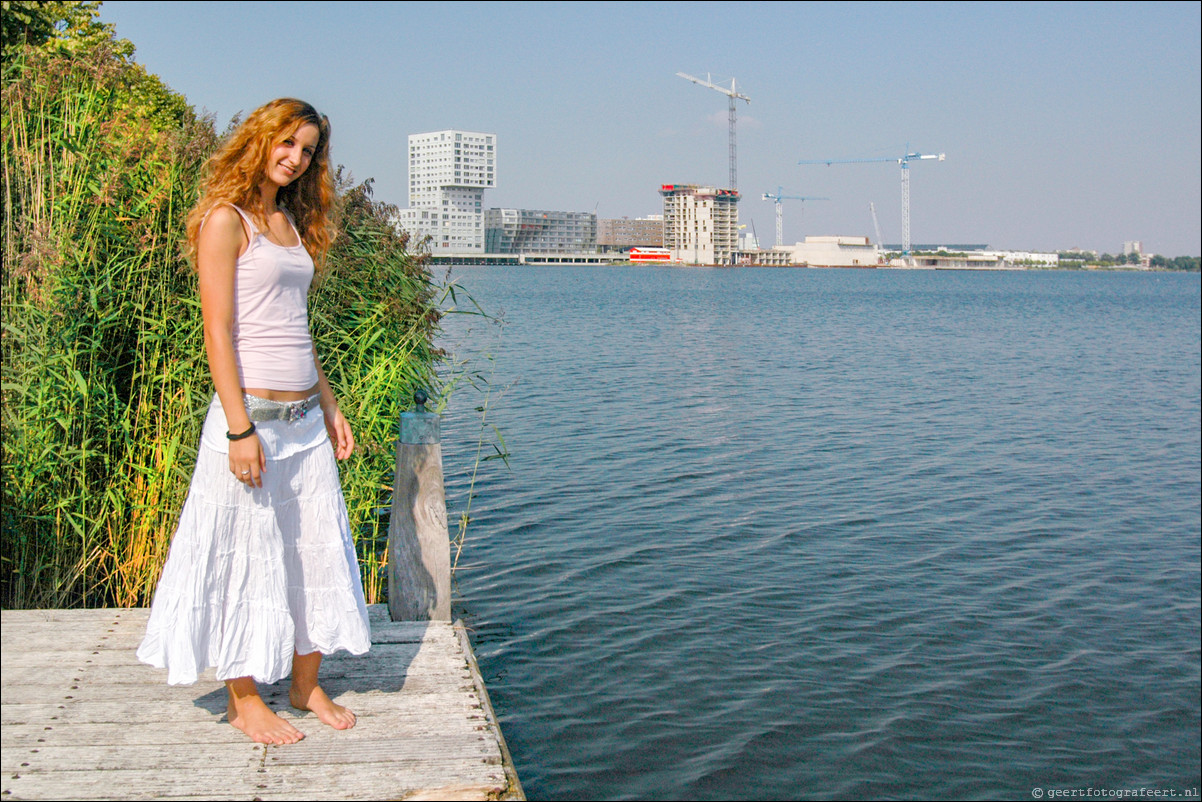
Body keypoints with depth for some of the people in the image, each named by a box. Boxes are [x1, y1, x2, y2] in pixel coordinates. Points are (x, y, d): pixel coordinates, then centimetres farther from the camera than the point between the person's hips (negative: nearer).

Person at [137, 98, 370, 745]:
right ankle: (244, 699, 17)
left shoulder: (292, 222, 15)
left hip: (305, 417, 8)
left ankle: (306, 684, 26)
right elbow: (218, 331, -14)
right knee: (247, 556, 3)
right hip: (253, 414, -8)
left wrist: (329, 406, 17)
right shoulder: (225, 220, -8)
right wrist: (239, 428, -18)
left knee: (317, 550, 12)